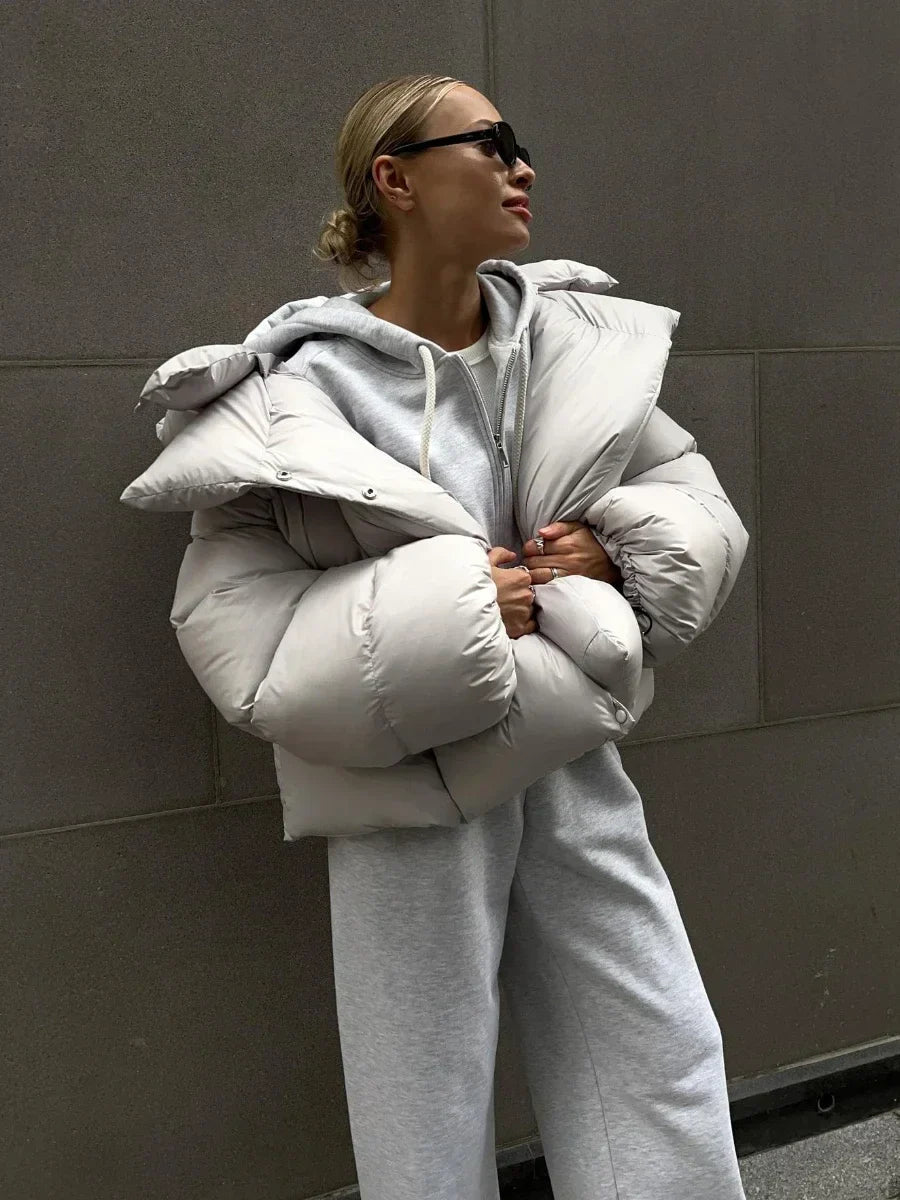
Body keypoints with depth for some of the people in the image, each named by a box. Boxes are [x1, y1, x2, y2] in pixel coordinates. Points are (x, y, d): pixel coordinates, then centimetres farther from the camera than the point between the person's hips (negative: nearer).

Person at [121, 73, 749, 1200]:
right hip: (416, 789, -4)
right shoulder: (300, 395, -11)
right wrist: (441, 615, -23)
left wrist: (615, 548, -11)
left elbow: (697, 498, 11)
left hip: (574, 762, 5)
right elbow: (233, 625, -14)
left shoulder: (580, 341, 3)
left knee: (667, 1070, 13)